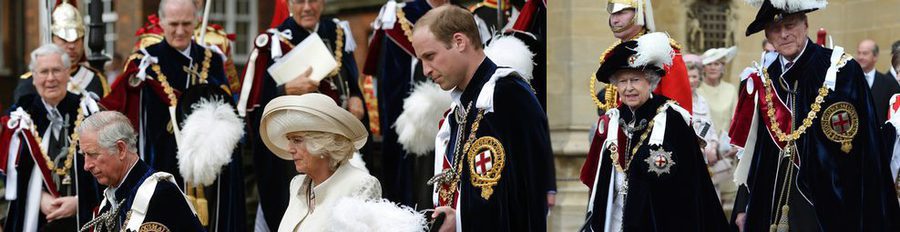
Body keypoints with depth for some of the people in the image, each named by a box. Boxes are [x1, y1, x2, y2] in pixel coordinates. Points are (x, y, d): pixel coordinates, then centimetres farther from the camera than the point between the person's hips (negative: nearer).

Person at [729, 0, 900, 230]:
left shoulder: (841, 70, -7)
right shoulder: (765, 80, 7)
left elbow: (865, 151, -8)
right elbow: (753, 151, 13)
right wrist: (744, 207, 11)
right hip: (774, 201, 4)